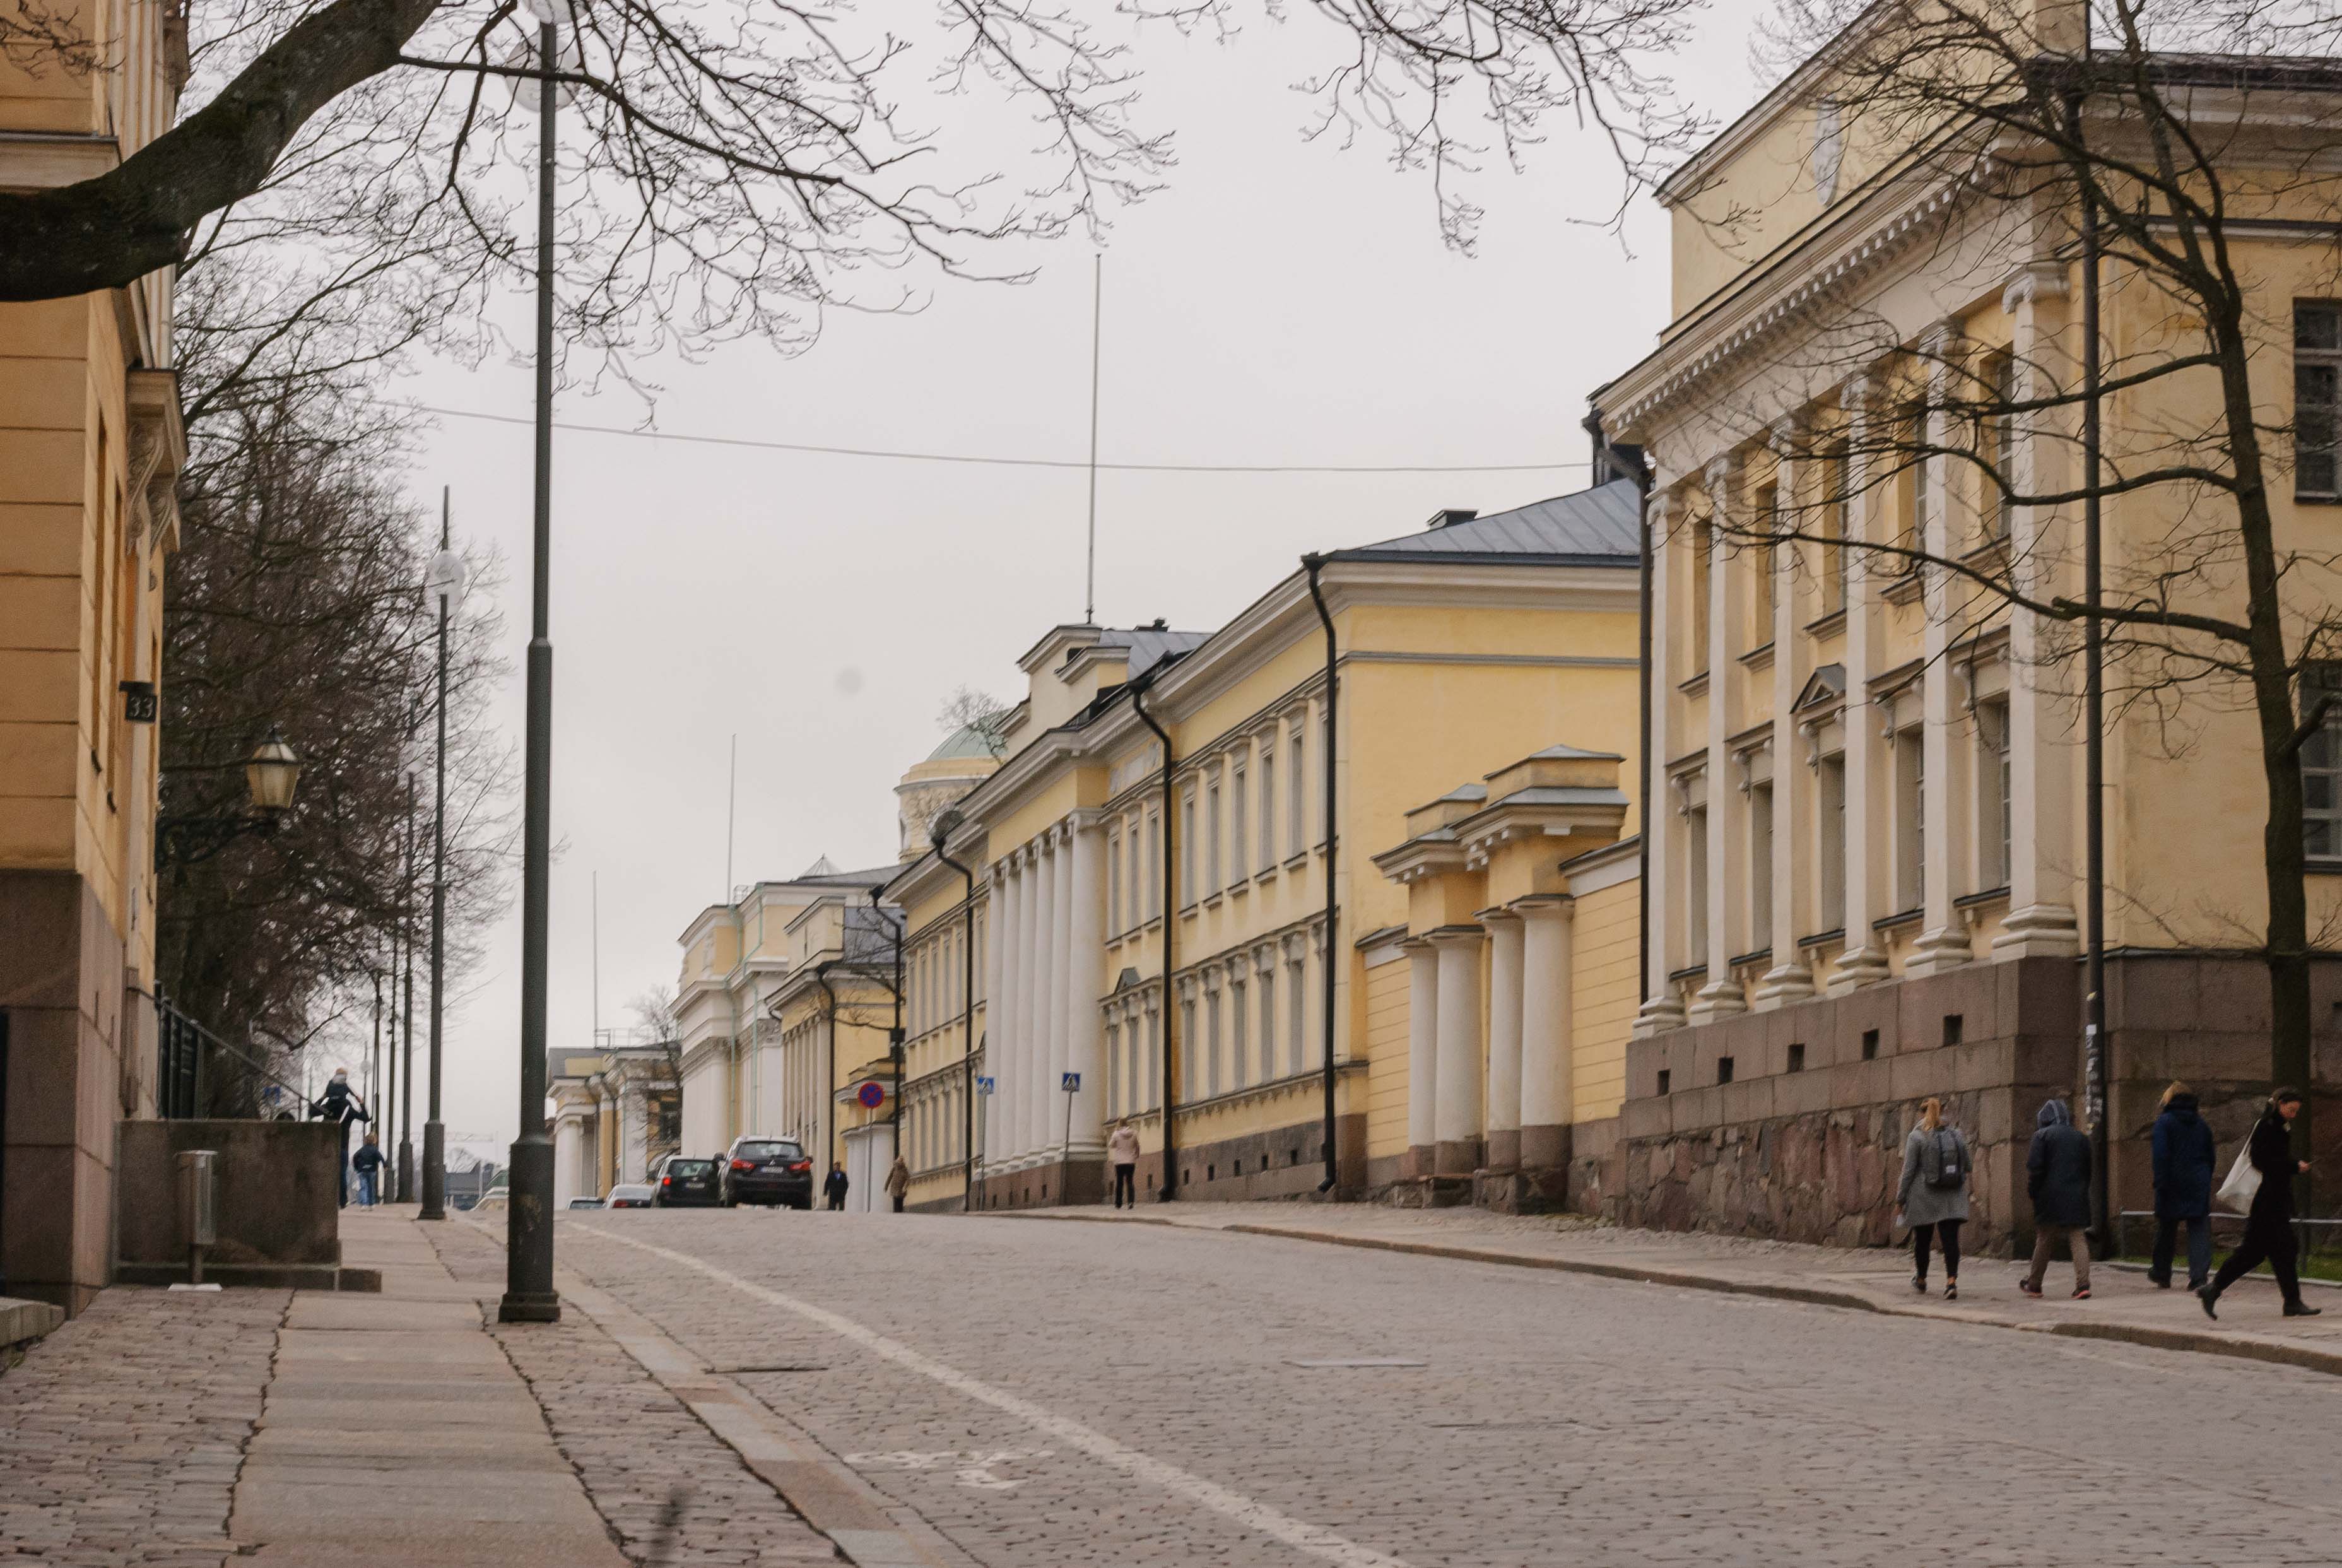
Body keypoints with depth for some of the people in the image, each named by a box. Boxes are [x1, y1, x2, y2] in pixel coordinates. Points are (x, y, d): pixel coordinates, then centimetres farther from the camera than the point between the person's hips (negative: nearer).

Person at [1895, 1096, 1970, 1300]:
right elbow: (1966, 1167, 11)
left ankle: (1921, 1280, 30)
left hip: (1924, 1198, -2)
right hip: (1953, 1199, 2)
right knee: (1951, 1240, -2)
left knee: (1922, 1240, 14)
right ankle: (1952, 1281, -18)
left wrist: (1900, 1199, -1)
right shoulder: (1956, 1136, 5)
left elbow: (1908, 1171, -8)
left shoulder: (1916, 1137, -7)